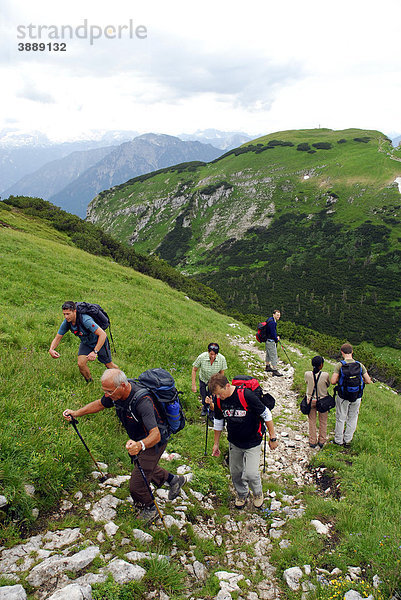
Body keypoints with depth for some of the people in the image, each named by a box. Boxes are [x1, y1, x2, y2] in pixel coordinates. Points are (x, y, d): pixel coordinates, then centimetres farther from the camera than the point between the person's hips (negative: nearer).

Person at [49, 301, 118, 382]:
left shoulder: (85, 320, -40)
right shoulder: (66, 323, -20)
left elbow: (103, 334, -42)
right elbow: (57, 338, -8)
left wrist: (95, 352, -46)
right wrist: (51, 349, -29)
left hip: (99, 342, -5)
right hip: (85, 343, 5)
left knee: (109, 365, 8)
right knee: (81, 364, -14)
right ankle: (90, 383, 13)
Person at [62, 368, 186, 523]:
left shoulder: (142, 401, -41)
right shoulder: (116, 392, -18)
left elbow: (156, 435, -45)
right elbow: (100, 404, 4)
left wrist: (140, 445, -64)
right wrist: (76, 413, -6)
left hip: (153, 443, -8)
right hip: (137, 441, 8)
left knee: (137, 485, -1)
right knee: (144, 469, 29)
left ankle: (150, 509, 30)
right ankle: (174, 479, 52)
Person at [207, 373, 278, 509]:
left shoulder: (246, 395, -28)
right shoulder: (219, 401, -10)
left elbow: (266, 415, -17)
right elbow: (218, 422, 9)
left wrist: (272, 437, -10)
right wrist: (216, 443, 16)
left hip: (252, 441, -5)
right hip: (234, 442, 5)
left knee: (250, 473, -9)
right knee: (235, 472, 12)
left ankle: (258, 493, 23)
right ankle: (242, 494, 42)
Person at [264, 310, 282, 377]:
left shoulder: (271, 320, 10)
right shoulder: (272, 322, -24)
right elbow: (272, 333, -23)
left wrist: (276, 336, 10)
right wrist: (276, 339, -7)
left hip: (268, 340, 11)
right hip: (271, 342, -11)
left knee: (268, 354, 22)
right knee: (273, 356, -8)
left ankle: (267, 367, 36)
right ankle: (275, 370, -5)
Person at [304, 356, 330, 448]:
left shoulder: (307, 374, -14)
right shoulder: (325, 375, -18)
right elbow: (328, 384, 0)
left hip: (311, 400, 1)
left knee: (312, 422, 15)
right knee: (323, 422, 17)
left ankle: (312, 442, 23)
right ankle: (321, 441, 27)